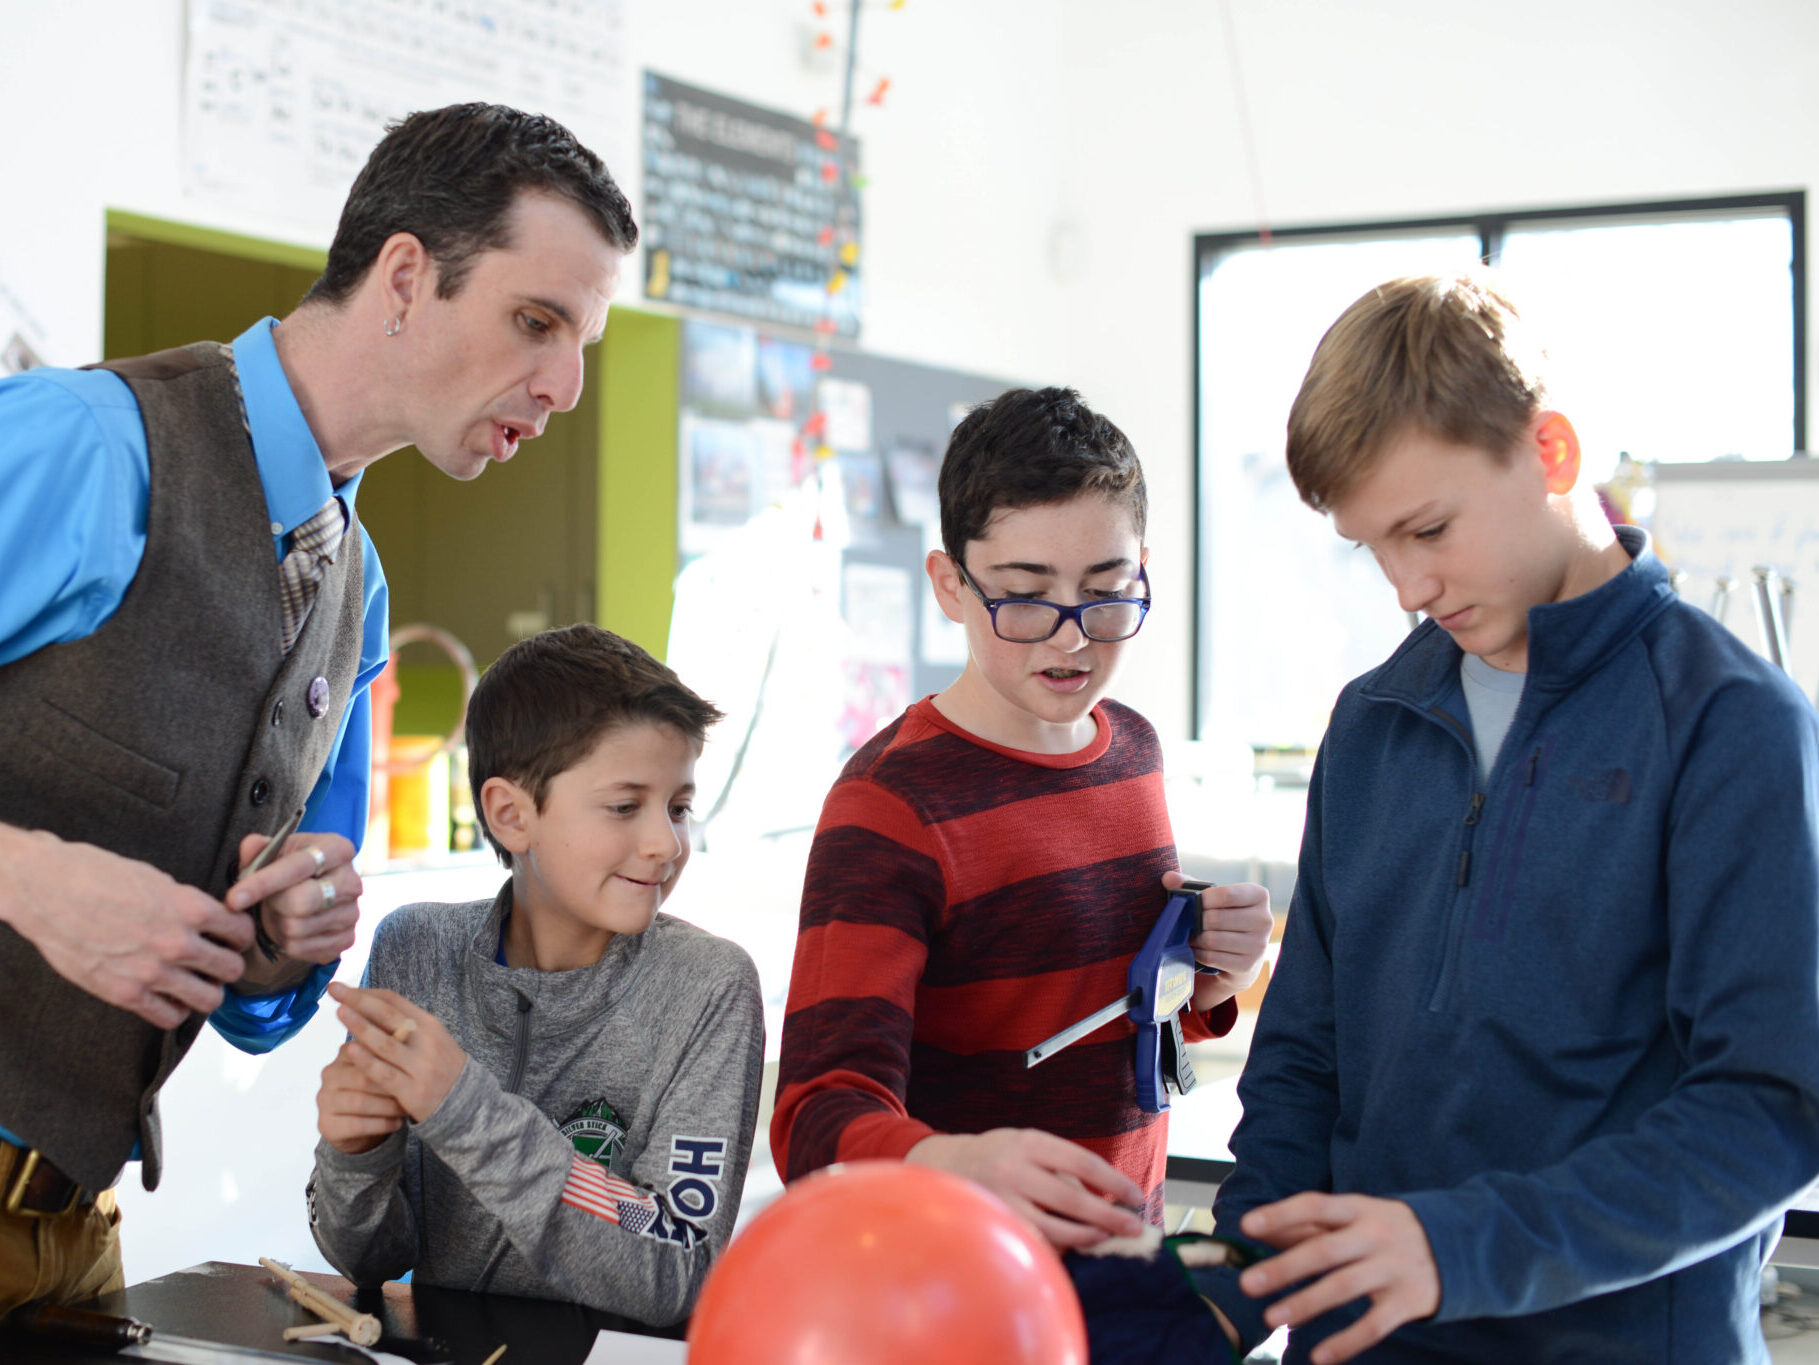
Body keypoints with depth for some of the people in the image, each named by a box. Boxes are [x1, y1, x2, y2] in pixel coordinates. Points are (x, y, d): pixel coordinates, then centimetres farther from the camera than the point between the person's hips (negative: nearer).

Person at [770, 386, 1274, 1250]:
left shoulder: (1133, 748, 9)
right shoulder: (889, 802, -13)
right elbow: (821, 1119, -21)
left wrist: (1202, 984, 2)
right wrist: (957, 1165, -41)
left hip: (1126, 1263, 7)